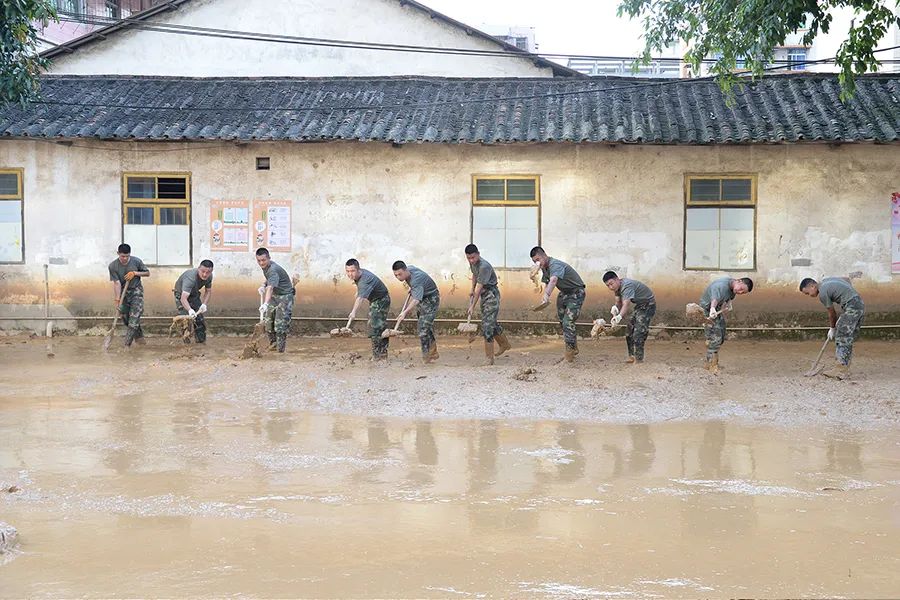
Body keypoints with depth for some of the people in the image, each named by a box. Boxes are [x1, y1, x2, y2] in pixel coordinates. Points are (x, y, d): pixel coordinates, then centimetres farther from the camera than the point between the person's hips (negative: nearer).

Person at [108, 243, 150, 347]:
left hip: (136, 291, -2)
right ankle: (139, 336, 30)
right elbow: (117, 283, -16)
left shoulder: (136, 261, -11)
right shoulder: (113, 266, -13)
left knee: (134, 317, -14)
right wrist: (117, 301, -23)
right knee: (125, 318, 6)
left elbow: (148, 273, 2)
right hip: (123, 292, 2)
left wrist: (135, 273, -16)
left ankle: (127, 345, -15)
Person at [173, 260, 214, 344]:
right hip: (181, 294, -6)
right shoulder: (190, 278, -42)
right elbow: (183, 298, -51)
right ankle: (186, 342, -10)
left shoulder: (209, 277, -20)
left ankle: (201, 341, 12)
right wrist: (190, 310, -68)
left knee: (200, 320, 2)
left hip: (194, 294, 6)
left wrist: (204, 304, -22)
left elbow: (208, 291, -5)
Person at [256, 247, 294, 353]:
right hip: (274, 296, 9)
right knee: (268, 319, 2)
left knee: (281, 322, -13)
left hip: (285, 296, -9)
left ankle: (280, 347, -3)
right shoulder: (265, 266, 1)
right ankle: (273, 343, 16)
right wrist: (263, 285, 3)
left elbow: (270, 288, -44)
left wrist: (265, 304, -56)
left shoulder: (273, 270, -30)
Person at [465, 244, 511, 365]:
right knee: (491, 323, 20)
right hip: (483, 295, 9)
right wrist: (472, 290, 17)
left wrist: (472, 307, -27)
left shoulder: (484, 267, -27)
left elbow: (479, 288, -28)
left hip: (491, 295, -9)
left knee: (487, 325, -13)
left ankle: (489, 358, -10)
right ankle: (504, 344, 41)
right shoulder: (473, 263, 2)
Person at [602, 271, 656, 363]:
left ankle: (639, 359, -17)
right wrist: (615, 307, -23)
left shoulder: (627, 286, -33)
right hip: (639, 305, 10)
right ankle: (632, 355, 20)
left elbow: (626, 304, -46)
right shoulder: (618, 287, -3)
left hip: (648, 305, -10)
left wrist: (619, 316, -61)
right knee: (630, 331, 11)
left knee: (639, 332, -19)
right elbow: (618, 301, 1)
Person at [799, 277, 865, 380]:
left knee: (842, 339, -9)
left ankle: (840, 371, -12)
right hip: (860, 305, 10)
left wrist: (832, 328, 15)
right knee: (848, 340, 11)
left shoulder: (823, 293, -10)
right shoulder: (826, 280, 16)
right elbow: (847, 280, 29)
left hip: (852, 308, -10)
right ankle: (844, 369, 11)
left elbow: (832, 313, 0)